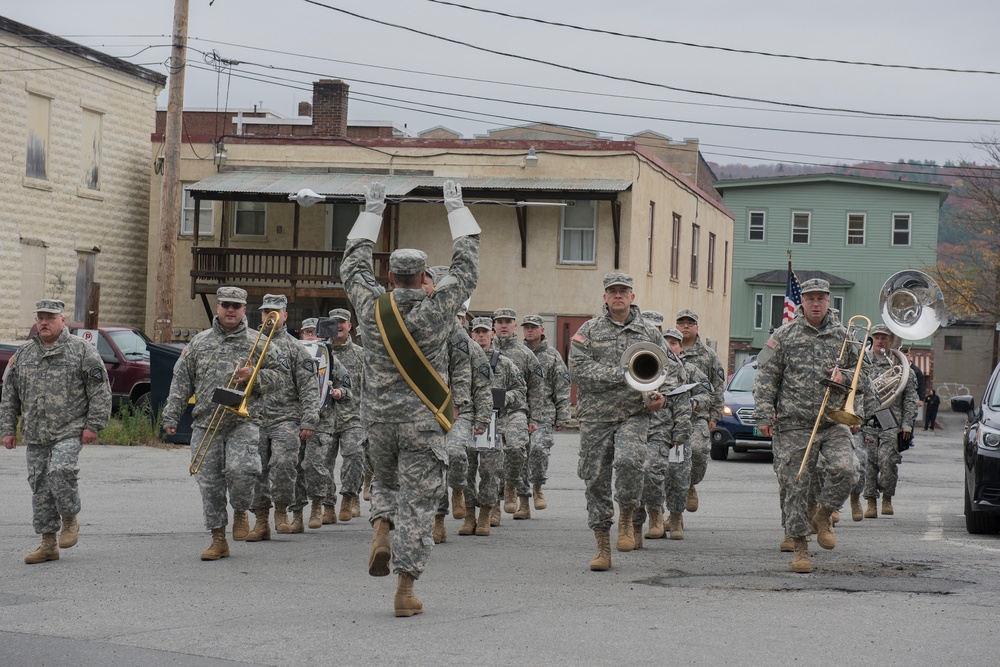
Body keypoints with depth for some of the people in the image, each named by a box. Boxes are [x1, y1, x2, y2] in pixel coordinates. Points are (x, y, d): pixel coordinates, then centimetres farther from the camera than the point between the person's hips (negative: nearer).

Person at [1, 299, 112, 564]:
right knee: (39, 485, 5)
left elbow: (99, 391, -2)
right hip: (35, 435, 5)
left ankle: (70, 520, 0)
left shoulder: (82, 350, 1)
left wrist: (93, 425, -8)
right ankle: (48, 544, 13)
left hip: (70, 431, -5)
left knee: (61, 471, -25)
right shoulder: (22, 354, 14)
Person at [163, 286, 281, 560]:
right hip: (205, 425, 2)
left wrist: (254, 377, -9)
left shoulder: (258, 342, 8)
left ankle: (240, 512, 8)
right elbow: (181, 381, 14)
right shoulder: (199, 342, 13)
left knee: (242, 469, -23)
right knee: (209, 482, 3)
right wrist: (171, 415, 9)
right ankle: (218, 540, 14)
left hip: (243, 422, -2)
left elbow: (277, 376, 11)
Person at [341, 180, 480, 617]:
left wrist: (371, 213, 21)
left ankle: (381, 531, -1)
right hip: (423, 423, -3)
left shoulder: (372, 307, -4)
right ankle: (405, 590, 0)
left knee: (385, 482, 28)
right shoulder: (437, 309, -10)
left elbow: (352, 265, 13)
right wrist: (456, 210, 12)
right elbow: (466, 268, 3)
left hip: (379, 419, 3)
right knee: (417, 500, 1)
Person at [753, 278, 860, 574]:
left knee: (843, 470, -19)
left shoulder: (842, 335, 10)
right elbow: (766, 377, 0)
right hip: (794, 425, -2)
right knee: (794, 485, -1)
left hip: (834, 421, 2)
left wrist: (844, 377, -2)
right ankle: (799, 545, 11)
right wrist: (764, 414, -7)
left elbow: (859, 371, 21)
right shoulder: (784, 336, 2)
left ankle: (823, 514, 10)